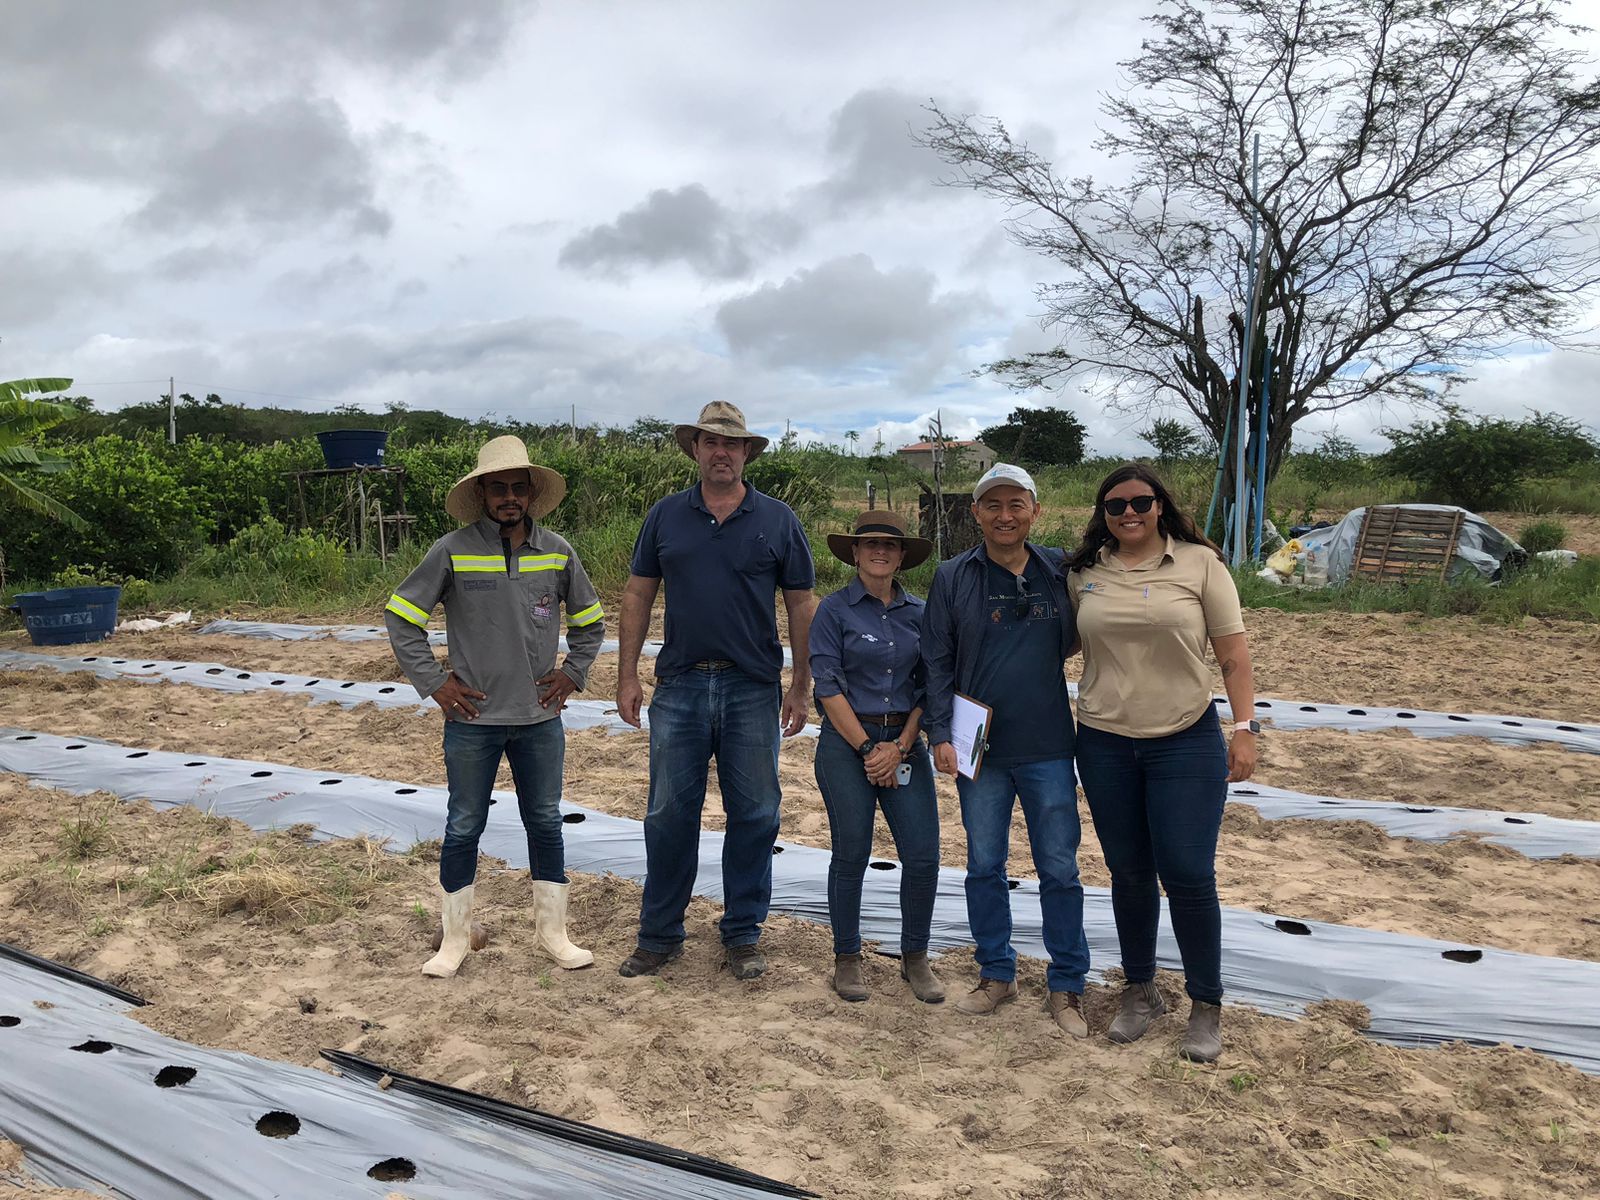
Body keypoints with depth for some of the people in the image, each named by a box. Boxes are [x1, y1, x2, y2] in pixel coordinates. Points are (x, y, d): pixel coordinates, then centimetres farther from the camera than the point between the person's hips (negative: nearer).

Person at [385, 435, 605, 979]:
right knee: (464, 827, 8)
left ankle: (552, 931, 24)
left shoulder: (558, 552, 2)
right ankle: (456, 938, 23)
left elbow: (589, 621, 16)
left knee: (545, 822, 11)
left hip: (540, 718, 2)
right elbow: (400, 617, -1)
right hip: (473, 718, -2)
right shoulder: (452, 551, -7)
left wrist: (572, 673, 6)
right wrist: (433, 682, -5)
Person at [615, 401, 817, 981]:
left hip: (753, 689, -1)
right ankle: (659, 935, 21)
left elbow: (801, 605, 4)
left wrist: (801, 686, 1)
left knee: (753, 815, 7)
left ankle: (742, 934, 22)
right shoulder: (665, 516, 6)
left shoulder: (778, 520, 2)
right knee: (669, 814, 7)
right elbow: (637, 595, 9)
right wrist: (627, 675, 3)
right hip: (679, 685, 1)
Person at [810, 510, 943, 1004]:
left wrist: (900, 746, -4)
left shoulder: (918, 613, 9)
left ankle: (915, 957, 19)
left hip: (904, 741, 3)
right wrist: (867, 749, -10)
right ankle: (847, 958, 22)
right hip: (846, 742, -3)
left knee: (923, 856, -1)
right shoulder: (834, 610, -2)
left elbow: (927, 688, 8)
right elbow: (828, 686, -7)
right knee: (851, 855, 3)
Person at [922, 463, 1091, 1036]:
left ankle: (1067, 987, 20)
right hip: (979, 748, 0)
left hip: (1047, 747, 0)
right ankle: (996, 974, 28)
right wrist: (940, 735, -5)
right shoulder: (953, 577, 0)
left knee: (1059, 869, 5)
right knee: (984, 866, 10)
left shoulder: (1060, 570, 3)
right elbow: (937, 662, 1)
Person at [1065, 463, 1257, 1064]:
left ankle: (1206, 1006, 16)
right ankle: (1139, 992, 31)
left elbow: (1234, 655, -4)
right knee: (1129, 873, 12)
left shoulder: (1199, 563, -3)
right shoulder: (1084, 573, 4)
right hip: (1104, 744, 3)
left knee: (1188, 876, -4)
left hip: (1186, 742, -2)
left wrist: (1244, 729, -11)